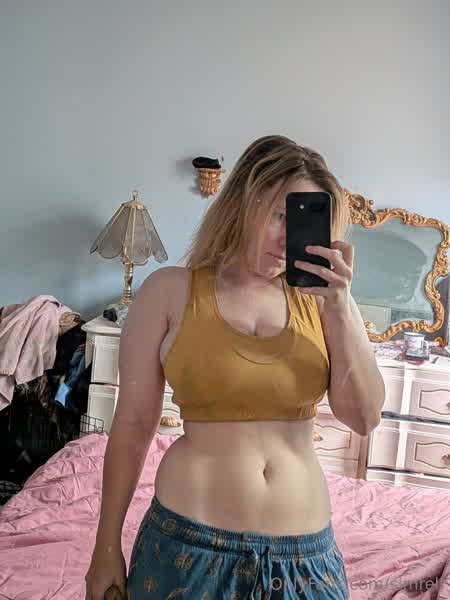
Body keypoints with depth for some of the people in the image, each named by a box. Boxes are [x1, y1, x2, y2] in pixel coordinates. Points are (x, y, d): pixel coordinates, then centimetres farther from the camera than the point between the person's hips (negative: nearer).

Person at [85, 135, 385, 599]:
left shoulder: (316, 296, -1)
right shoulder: (171, 291, -6)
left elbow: (364, 418, -5)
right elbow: (133, 424, -3)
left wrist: (340, 306, -15)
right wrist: (107, 548, 1)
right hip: (190, 543, -2)